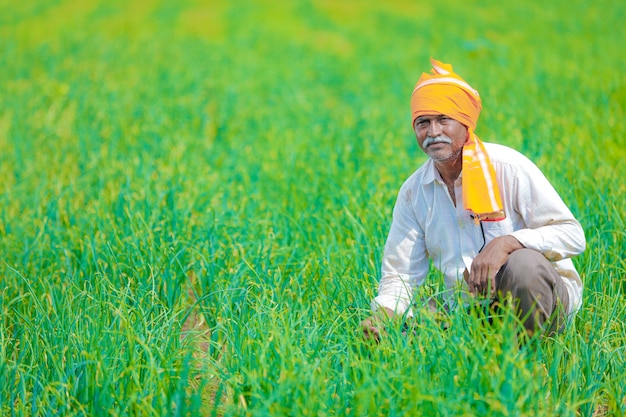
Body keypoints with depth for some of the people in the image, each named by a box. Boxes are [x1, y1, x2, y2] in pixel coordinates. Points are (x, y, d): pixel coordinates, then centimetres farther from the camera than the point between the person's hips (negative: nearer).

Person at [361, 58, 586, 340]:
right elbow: (400, 274, 6)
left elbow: (572, 235, -15)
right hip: (469, 305, 4)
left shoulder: (506, 166, -12)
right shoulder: (413, 192, 4)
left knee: (523, 264, -37)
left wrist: (507, 243, -31)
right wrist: (382, 315, -17)